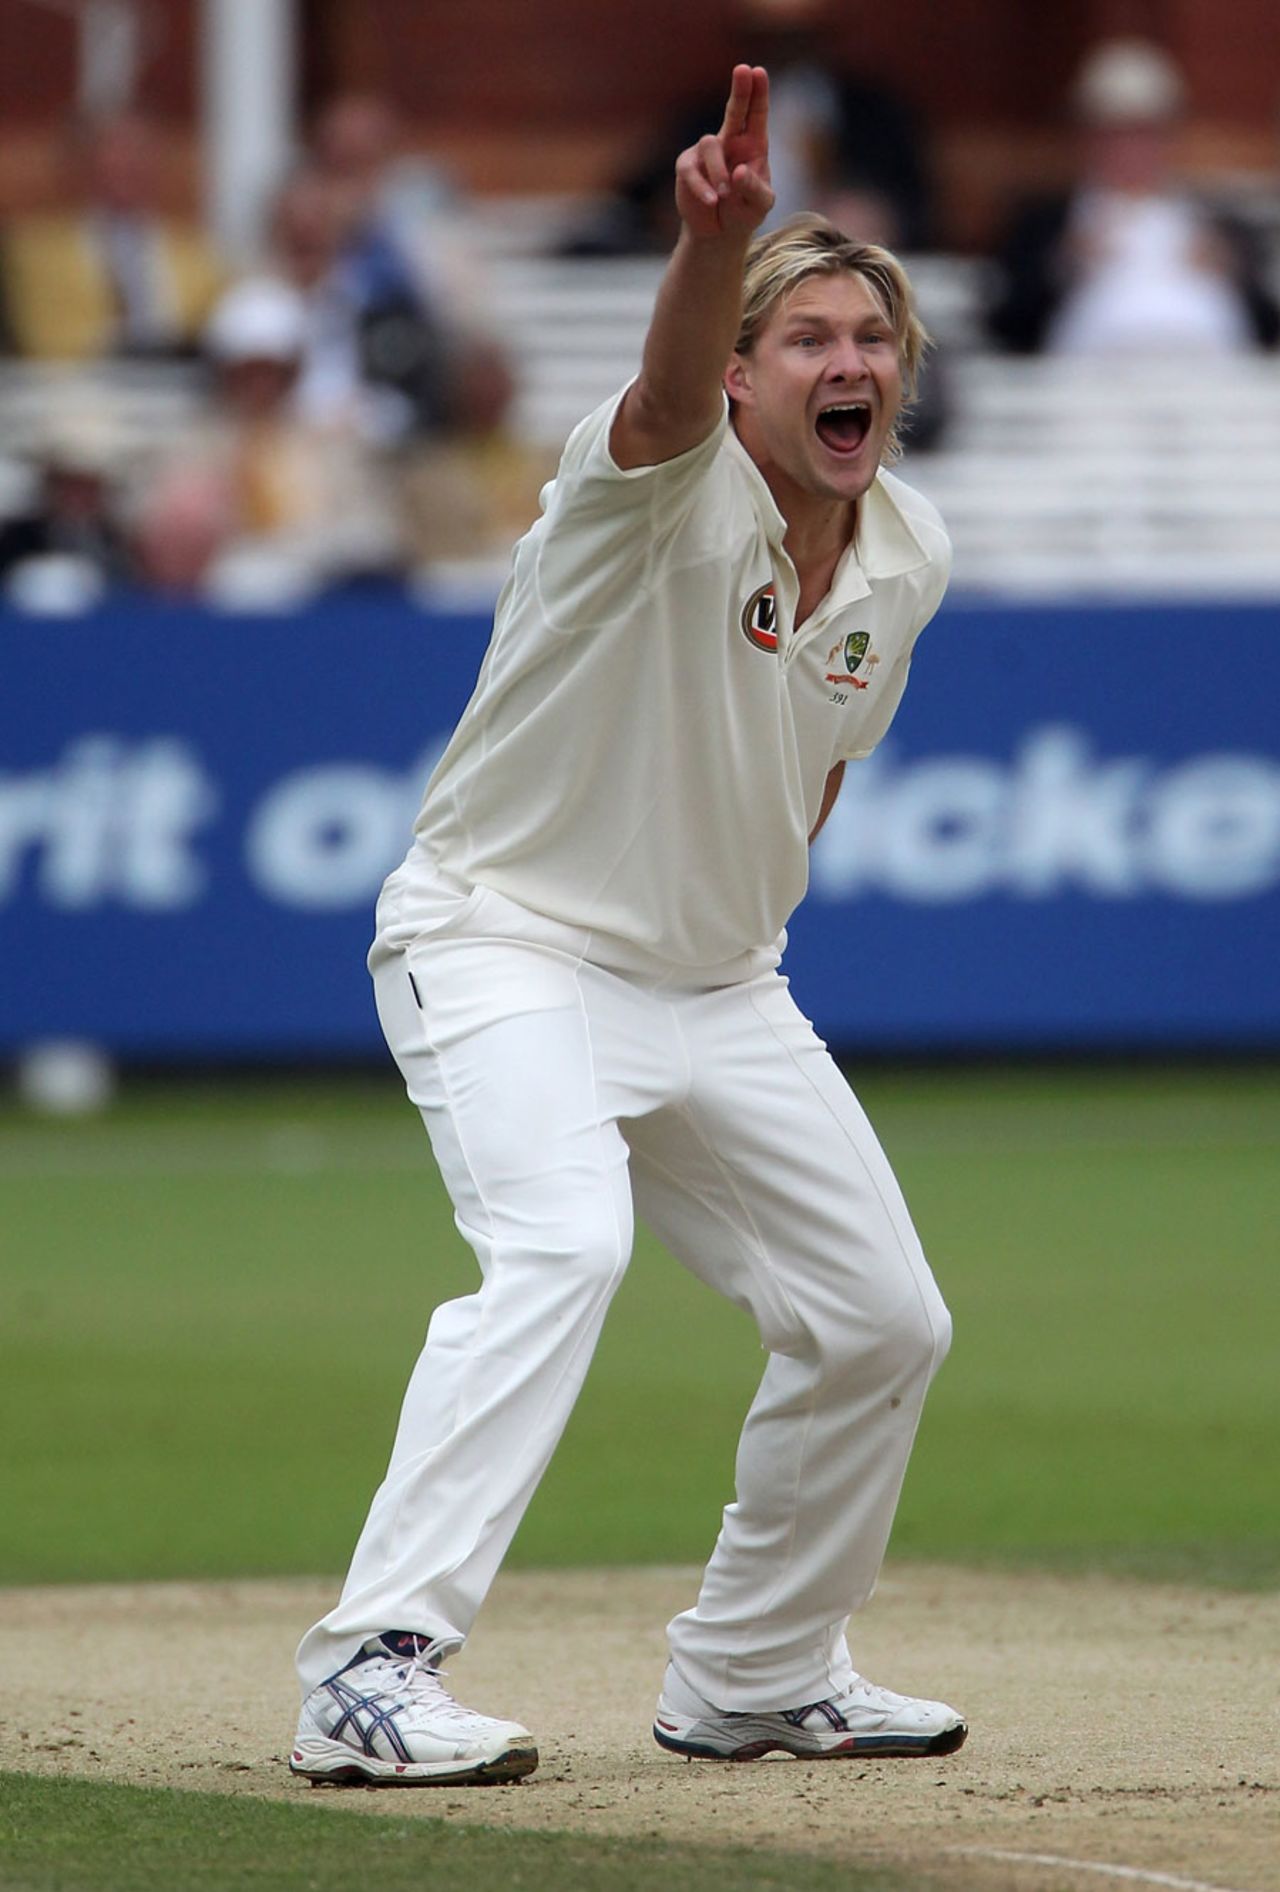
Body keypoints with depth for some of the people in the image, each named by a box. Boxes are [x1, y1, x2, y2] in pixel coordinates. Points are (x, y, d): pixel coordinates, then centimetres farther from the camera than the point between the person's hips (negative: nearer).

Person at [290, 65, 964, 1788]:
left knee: (884, 1323, 9)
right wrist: (718, 240, -65)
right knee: (562, 1243, -31)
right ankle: (372, 1675, -36)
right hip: (506, 946, -8)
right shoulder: (669, 486, -20)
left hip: (717, 989, 8)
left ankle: (752, 1677, 29)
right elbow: (671, 387, -45)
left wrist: (751, 920, 17)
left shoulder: (906, 557, 0)